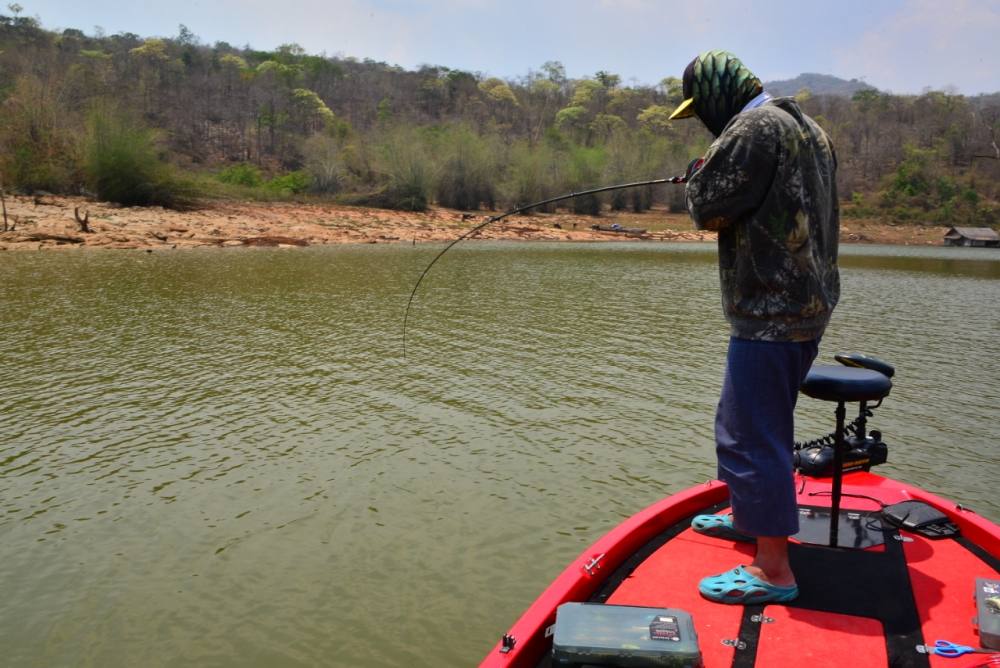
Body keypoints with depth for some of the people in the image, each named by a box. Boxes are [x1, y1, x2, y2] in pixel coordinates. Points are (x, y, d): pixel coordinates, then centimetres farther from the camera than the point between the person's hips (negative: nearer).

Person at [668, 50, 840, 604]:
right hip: (808, 303, 10)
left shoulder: (752, 129, -14)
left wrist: (698, 177, 5)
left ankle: (773, 570, 1)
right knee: (756, 420, 22)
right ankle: (748, 517, 38)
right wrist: (712, 180, 14)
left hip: (771, 312, -10)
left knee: (751, 433, -6)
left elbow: (707, 208, -16)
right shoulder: (808, 127, 17)